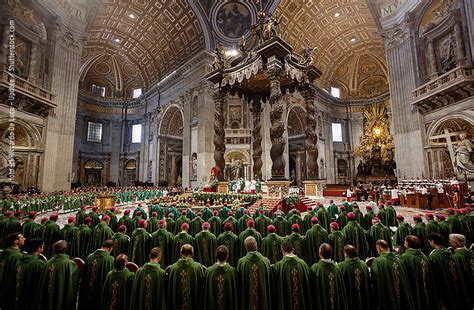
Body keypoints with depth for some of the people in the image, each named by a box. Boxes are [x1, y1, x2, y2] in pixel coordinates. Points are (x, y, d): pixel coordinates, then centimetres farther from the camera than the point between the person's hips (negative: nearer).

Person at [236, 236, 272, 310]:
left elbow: (239, 283, -5)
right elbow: (269, 283, -4)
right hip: (263, 300, 0)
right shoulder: (266, 261, -14)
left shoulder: (241, 262, -16)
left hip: (246, 301, 0)